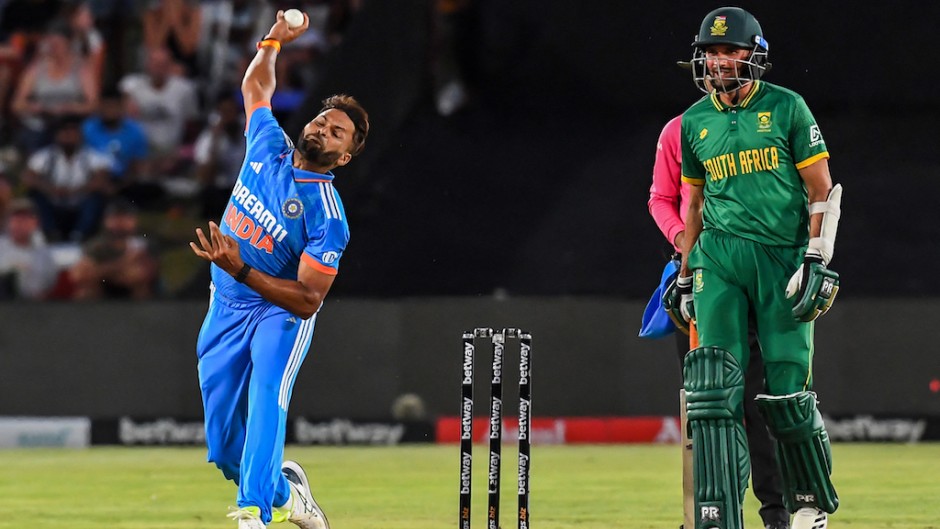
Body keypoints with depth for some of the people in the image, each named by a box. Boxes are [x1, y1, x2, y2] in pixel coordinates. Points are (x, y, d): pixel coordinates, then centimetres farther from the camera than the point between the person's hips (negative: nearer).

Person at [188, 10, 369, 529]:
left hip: (280, 311, -6)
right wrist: (274, 40, 11)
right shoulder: (268, 144, -2)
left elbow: (307, 299, -23)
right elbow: (256, 85, 20)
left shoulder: (329, 216, -19)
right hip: (226, 308, 6)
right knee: (225, 448, 4)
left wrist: (241, 271, -31)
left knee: (265, 395, -34)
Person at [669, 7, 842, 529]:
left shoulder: (786, 108, -1)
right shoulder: (695, 122, 11)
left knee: (786, 392, -2)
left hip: (782, 253, -3)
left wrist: (816, 261, -7)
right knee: (714, 386, -11)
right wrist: (685, 275, 20)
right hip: (720, 256, 3)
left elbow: (823, 189, 1)